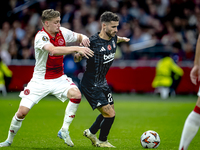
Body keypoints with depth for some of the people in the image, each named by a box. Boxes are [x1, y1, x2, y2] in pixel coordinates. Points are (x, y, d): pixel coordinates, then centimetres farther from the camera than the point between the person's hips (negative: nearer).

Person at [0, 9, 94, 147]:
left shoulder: (63, 32, -3)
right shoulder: (41, 36, -21)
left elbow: (79, 37, 13)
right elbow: (54, 50, -40)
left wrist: (83, 38, -12)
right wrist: (77, 49, -44)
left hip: (59, 78, 4)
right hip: (40, 80, -4)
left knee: (76, 94, -24)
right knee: (22, 111, -9)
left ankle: (64, 131, -12)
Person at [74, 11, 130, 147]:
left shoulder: (113, 39, -2)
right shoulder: (93, 42, -25)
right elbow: (76, 59, -15)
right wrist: (78, 54, -34)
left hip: (102, 83, 9)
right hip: (91, 85, -9)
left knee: (110, 110, 20)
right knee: (110, 114, -10)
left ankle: (91, 132, 42)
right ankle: (102, 141, 15)